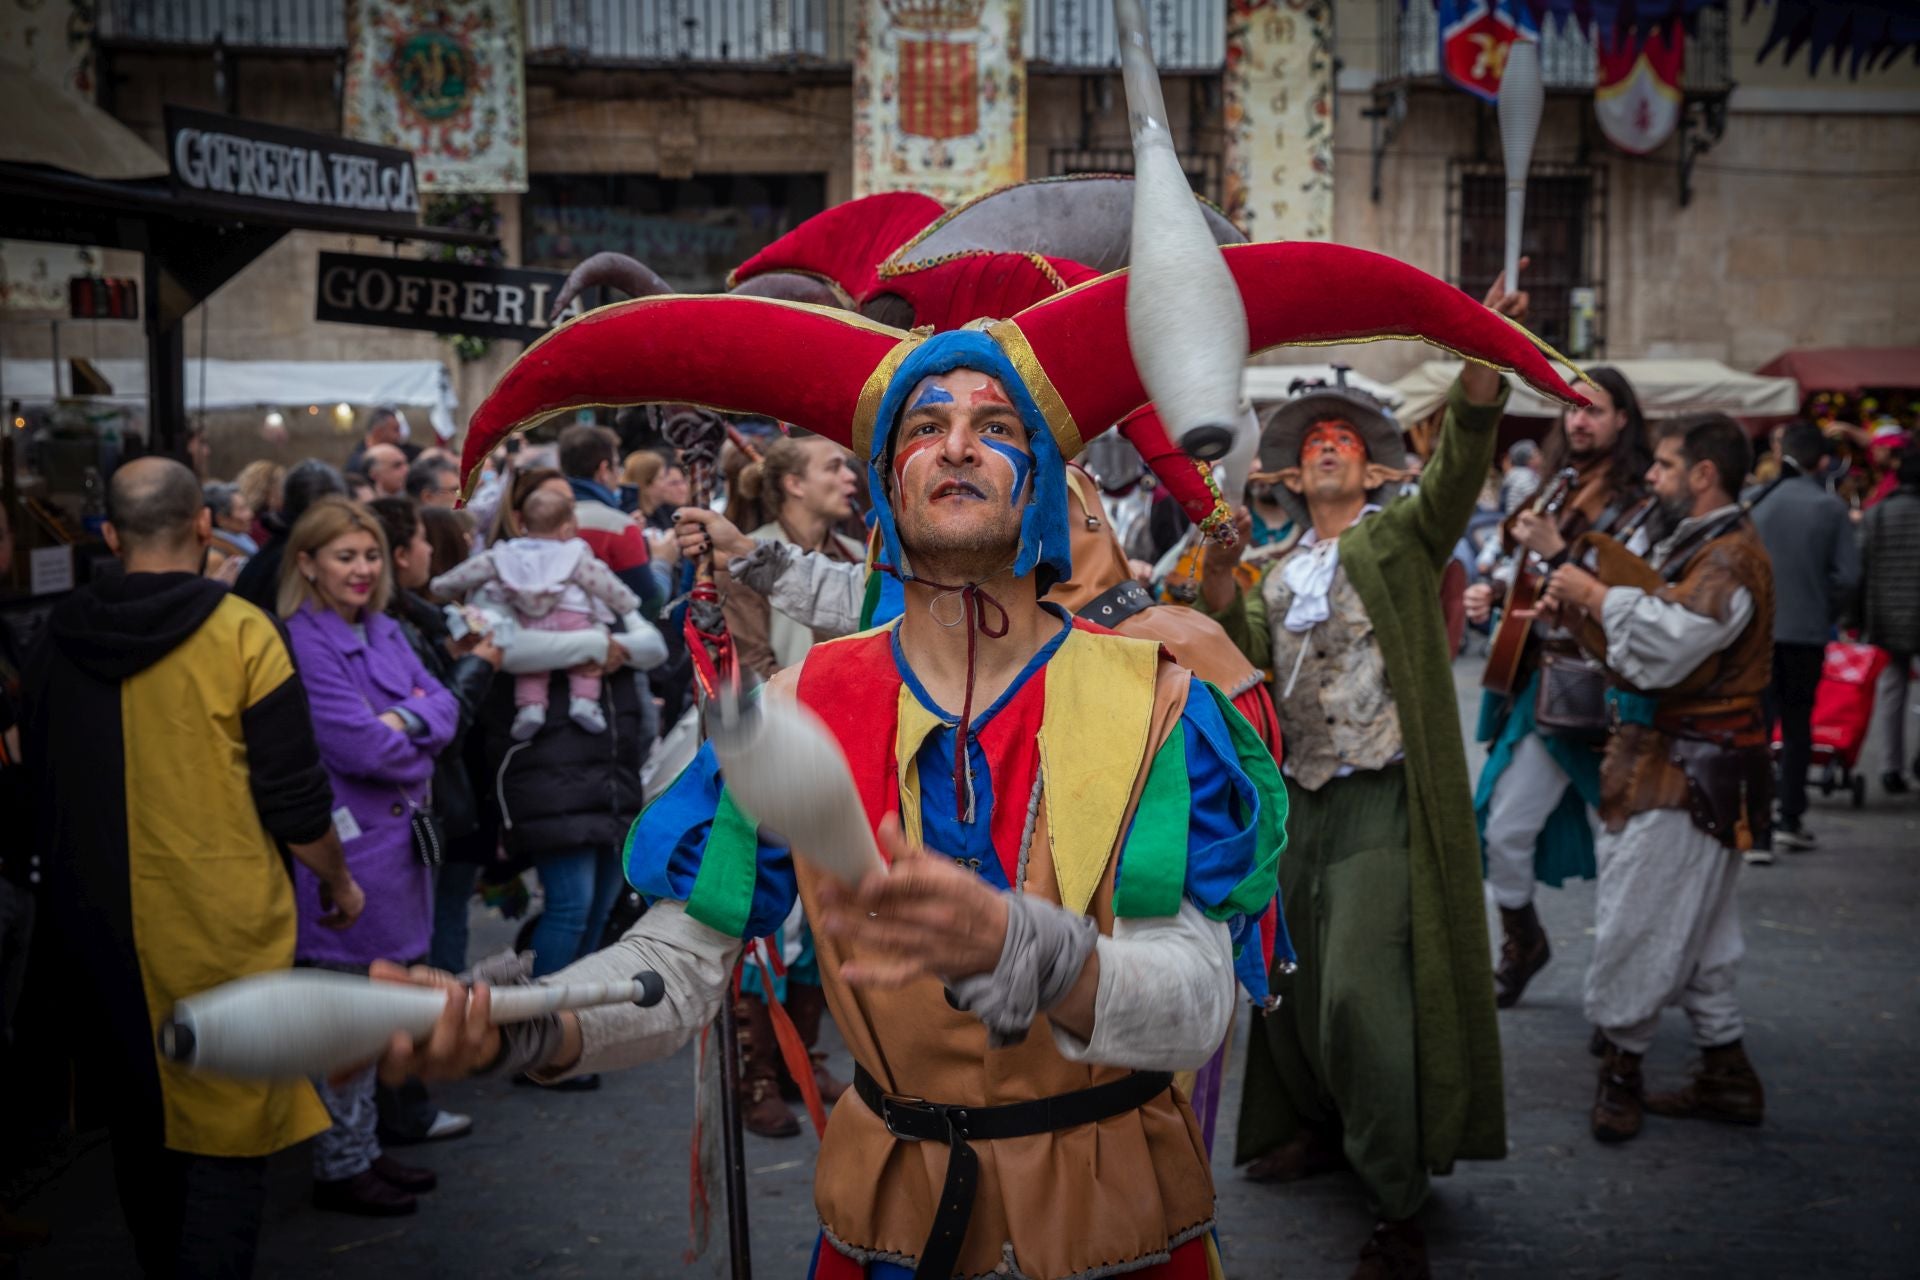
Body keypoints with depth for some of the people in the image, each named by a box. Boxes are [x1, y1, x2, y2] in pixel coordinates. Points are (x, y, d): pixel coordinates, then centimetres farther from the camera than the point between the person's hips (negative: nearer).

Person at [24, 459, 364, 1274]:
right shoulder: (239, 633, -13)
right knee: (227, 1129, 3)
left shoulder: (57, 641, 1)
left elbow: (44, 787, 13)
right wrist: (338, 882, 6)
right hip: (220, 926, -5)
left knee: (139, 1120, 20)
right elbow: (293, 796, -11)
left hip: (98, 923, 5)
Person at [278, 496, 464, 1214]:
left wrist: (403, 721, -14)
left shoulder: (382, 630, 12)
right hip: (343, 848, -8)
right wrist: (420, 752, -2)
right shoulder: (301, 643, -14)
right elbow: (359, 746, -20)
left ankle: (365, 1148, 28)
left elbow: (443, 706, 6)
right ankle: (340, 1166, 13)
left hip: (398, 835, 8)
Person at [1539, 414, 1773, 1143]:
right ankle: (1727, 1077, 24)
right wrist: (1578, 608, 3)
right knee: (1694, 933, 15)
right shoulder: (1689, 547, 16)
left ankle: (1622, 1068, 9)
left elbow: (1667, 647, -30)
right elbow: (1640, 652, 18)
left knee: (1634, 926, -4)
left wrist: (1601, 596, -18)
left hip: (1688, 776, -10)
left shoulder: (1731, 560, -17)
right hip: (1661, 765, 10)